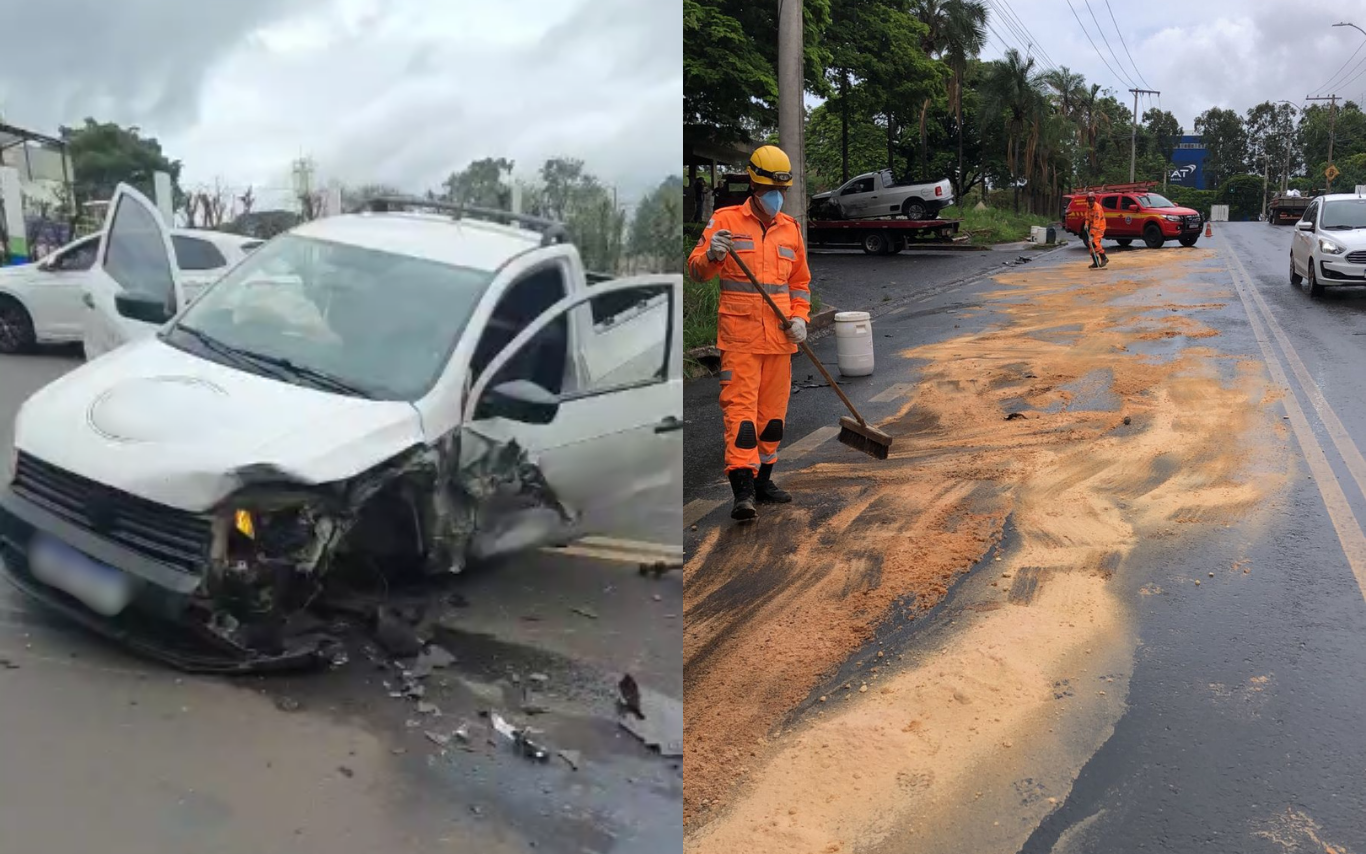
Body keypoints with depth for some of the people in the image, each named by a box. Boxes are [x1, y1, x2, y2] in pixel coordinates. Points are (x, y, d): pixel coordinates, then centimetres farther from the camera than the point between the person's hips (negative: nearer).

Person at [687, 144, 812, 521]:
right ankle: (743, 490, -13)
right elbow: (697, 269, -7)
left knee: (773, 411, 10)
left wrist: (799, 317, 4)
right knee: (740, 408, -11)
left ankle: (763, 481, 23)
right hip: (740, 336, -5)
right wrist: (712, 254, -29)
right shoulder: (726, 220, -1)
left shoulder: (790, 228, 14)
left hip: (779, 337, 5)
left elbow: (800, 281, 20)